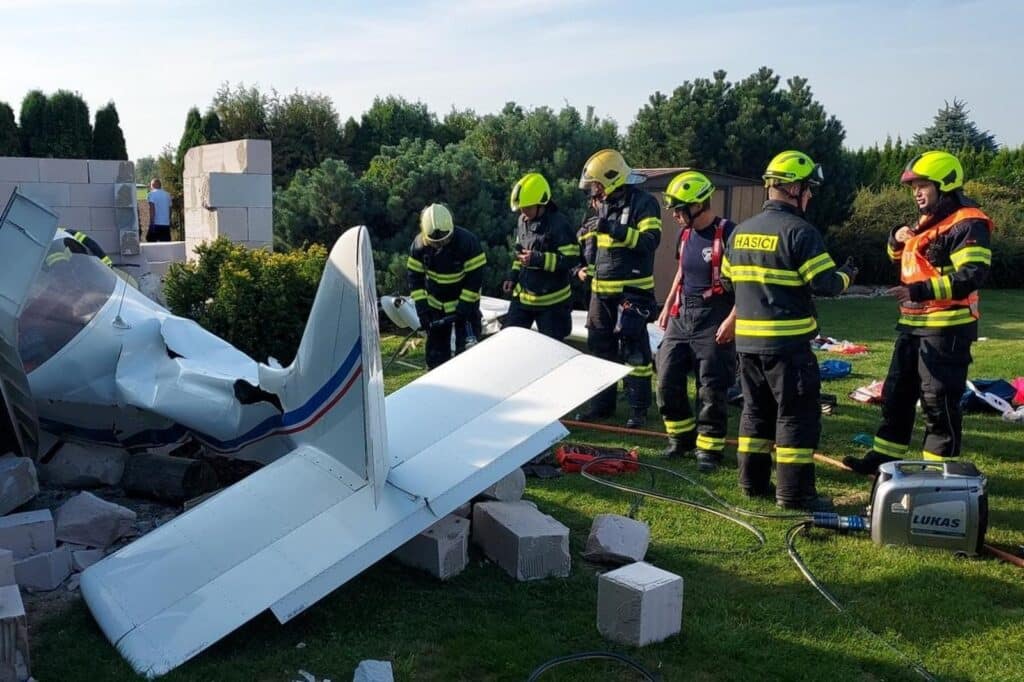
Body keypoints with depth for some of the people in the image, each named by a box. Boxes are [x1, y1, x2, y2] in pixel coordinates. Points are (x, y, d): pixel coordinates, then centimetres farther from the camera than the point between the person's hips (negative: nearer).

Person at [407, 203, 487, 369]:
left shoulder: (468, 241, -24)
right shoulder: (419, 245, -14)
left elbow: (475, 277, -18)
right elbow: (415, 277, -5)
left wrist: (463, 307, -20)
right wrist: (421, 308, -13)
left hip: (464, 303, -3)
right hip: (435, 304, 3)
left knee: (467, 349, -6)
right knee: (436, 350, 9)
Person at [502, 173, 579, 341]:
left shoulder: (558, 223, -18)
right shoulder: (523, 220, 6)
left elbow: (571, 258, -22)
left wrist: (538, 259, -28)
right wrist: (513, 276, 9)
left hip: (551, 300, -7)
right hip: (522, 295, 7)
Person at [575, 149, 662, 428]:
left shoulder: (643, 203, -10)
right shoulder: (601, 204, 15)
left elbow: (650, 240, -22)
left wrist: (614, 229, -27)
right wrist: (586, 266, 14)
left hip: (632, 290, -8)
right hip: (601, 289, 8)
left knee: (633, 349, -6)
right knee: (600, 346, 11)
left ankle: (638, 409, 2)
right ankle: (602, 403, 22)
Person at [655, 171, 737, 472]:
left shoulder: (727, 233, -14)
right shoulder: (685, 233, 10)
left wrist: (732, 320, -20)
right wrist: (667, 306, 20)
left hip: (713, 320, -8)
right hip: (681, 316, 8)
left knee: (712, 388, -2)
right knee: (667, 381, 8)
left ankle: (709, 448, 10)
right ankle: (681, 437, 25)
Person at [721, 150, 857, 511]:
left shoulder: (741, 231, 10)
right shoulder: (799, 231, -13)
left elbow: (727, 279, 16)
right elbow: (825, 283, -15)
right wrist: (846, 275, 5)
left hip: (748, 339, 7)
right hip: (787, 341, -7)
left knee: (756, 410, 17)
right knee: (797, 414, 1)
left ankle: (753, 481, 22)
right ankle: (794, 492, 3)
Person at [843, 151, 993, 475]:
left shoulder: (967, 224, -14)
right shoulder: (927, 221, 17)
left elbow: (970, 277, -25)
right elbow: (902, 256, 32)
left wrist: (919, 291, -29)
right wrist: (898, 238, 9)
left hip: (946, 328, -10)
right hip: (913, 324, 10)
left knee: (938, 402, -3)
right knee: (896, 395, 14)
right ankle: (884, 457, 23)